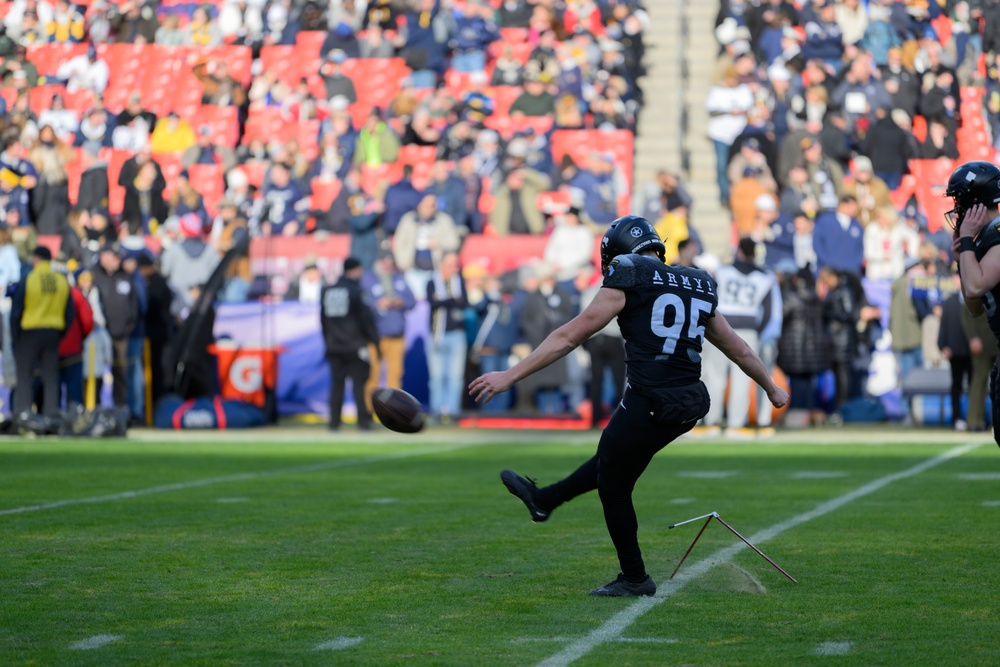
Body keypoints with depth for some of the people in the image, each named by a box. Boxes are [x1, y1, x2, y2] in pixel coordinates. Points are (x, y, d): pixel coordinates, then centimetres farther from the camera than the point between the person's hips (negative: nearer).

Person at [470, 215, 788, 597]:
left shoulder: (628, 283, -5)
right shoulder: (698, 288, 14)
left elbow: (569, 337, -7)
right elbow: (738, 349, 25)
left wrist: (509, 376, -4)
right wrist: (771, 388, 41)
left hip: (649, 404, -7)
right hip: (690, 404, 7)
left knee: (614, 484, 14)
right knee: (611, 458, 27)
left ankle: (634, 579, 24)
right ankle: (543, 500, 45)